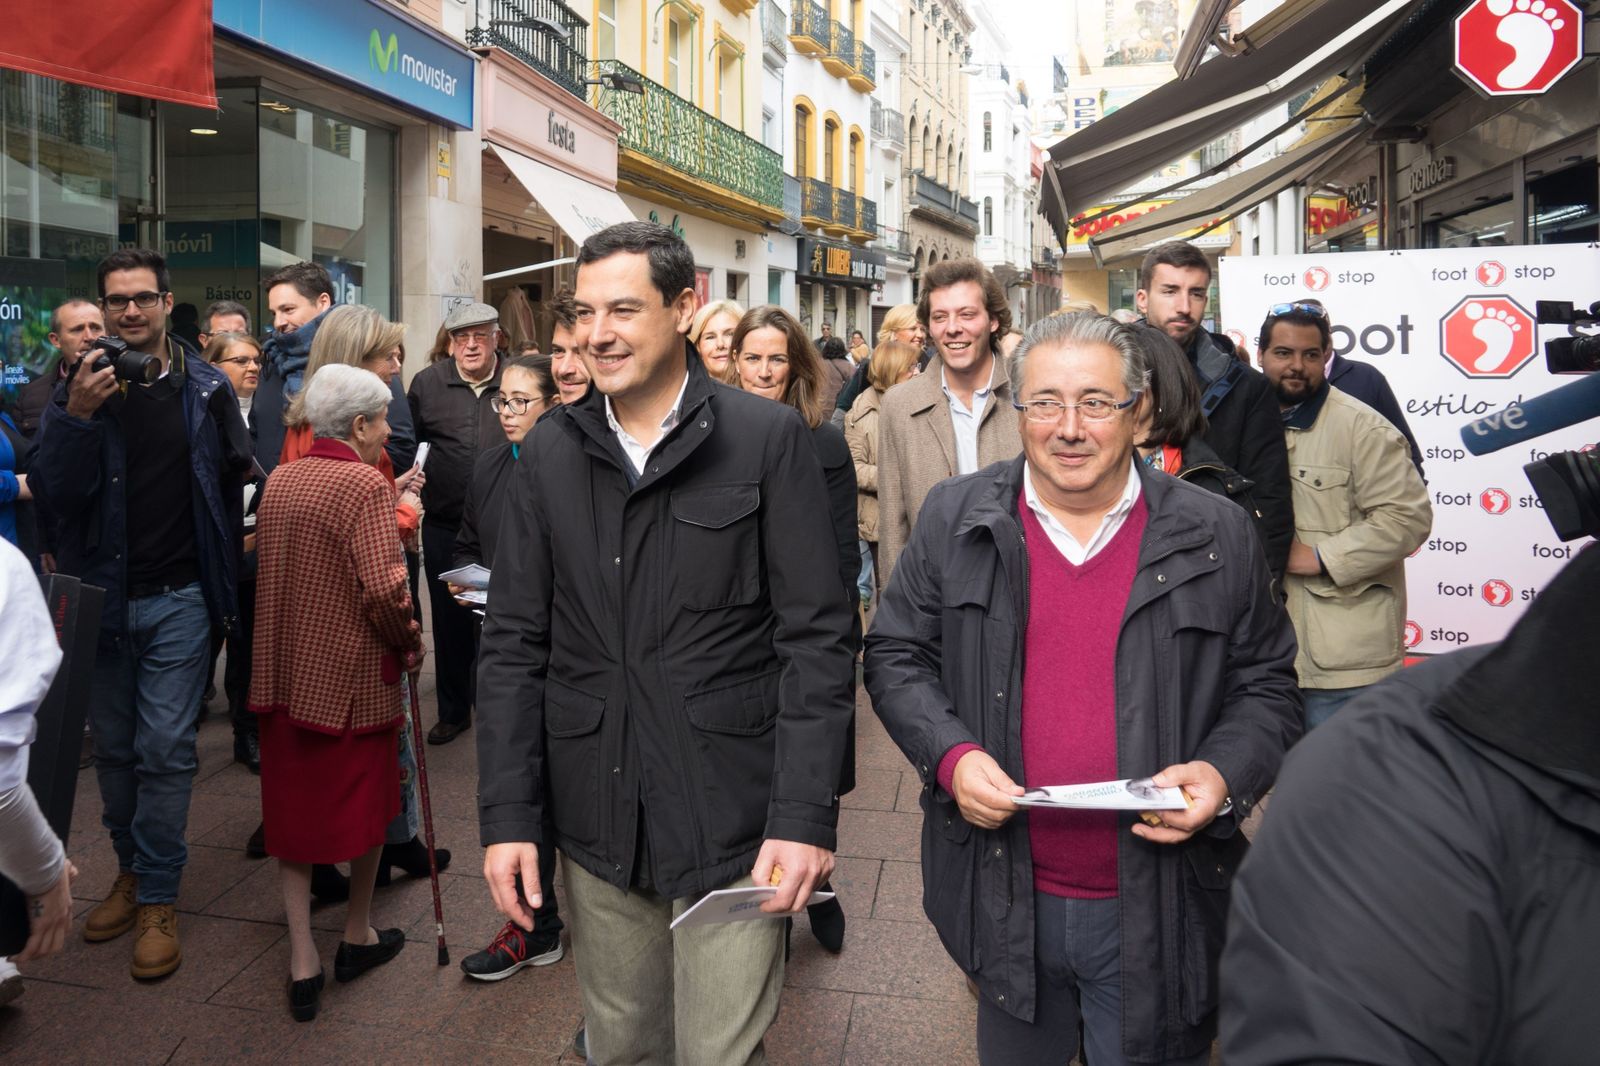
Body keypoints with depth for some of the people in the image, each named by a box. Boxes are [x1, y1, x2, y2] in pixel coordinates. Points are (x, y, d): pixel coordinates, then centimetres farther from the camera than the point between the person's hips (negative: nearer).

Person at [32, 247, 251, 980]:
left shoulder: (205, 388, -3)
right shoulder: (78, 388, 0)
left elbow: (237, 473, 5)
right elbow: (53, 493, -8)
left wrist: (225, 555, -2)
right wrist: (77, 416, -22)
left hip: (177, 597, -2)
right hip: (100, 594, 2)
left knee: (165, 748, -2)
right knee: (113, 747, 14)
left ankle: (159, 898, 9)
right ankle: (131, 870, 31)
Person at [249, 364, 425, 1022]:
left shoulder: (277, 481, 7)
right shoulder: (365, 485, -16)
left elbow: (264, 565, 12)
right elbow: (382, 589, -24)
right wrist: (411, 644, -8)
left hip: (283, 669, 6)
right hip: (354, 673, -6)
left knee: (292, 806, 13)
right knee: (363, 800, 14)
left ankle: (303, 962, 13)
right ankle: (358, 936, 28)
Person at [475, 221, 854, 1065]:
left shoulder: (769, 439, -5)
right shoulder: (550, 450, 4)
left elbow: (815, 638, -8)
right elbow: (514, 644, 5)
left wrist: (805, 815, -14)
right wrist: (506, 814, -1)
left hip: (732, 822, -3)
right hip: (596, 823, 4)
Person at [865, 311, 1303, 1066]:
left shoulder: (1215, 536, -3)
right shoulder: (954, 519, -2)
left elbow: (1266, 685, 4)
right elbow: (895, 657, 3)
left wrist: (1225, 773, -15)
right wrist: (950, 755, -13)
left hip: (1157, 911, 0)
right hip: (1004, 898, 1)